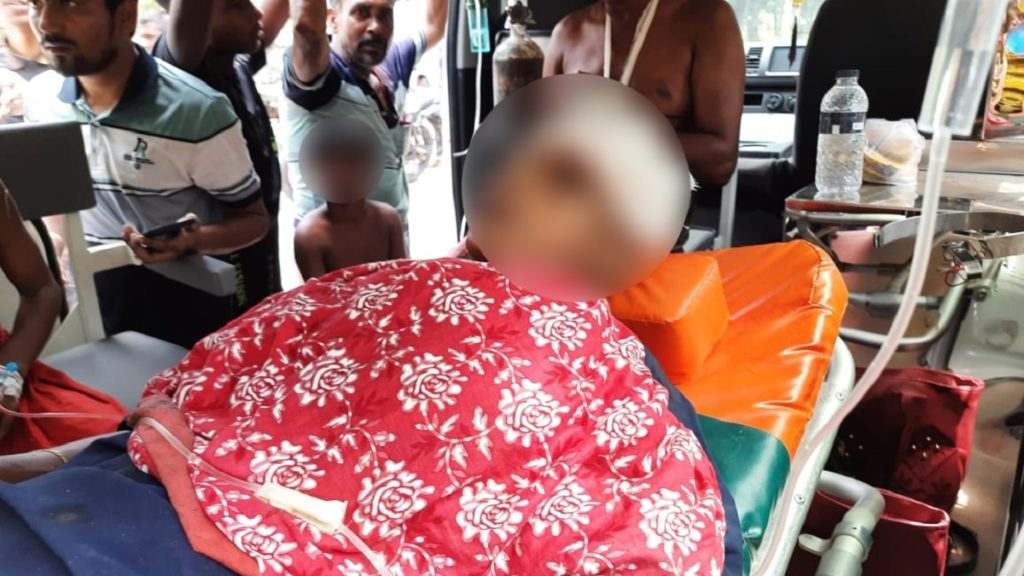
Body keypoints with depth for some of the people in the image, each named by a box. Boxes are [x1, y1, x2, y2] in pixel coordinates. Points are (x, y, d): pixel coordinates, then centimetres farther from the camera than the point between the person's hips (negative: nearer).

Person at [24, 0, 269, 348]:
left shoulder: (198, 112, -22)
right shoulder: (41, 97, -3)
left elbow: (254, 218, -11)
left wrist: (193, 240, -29)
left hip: (181, 311, -5)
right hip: (88, 304, 5)